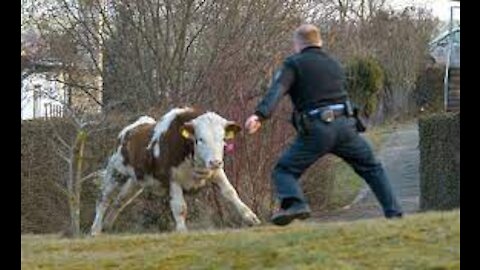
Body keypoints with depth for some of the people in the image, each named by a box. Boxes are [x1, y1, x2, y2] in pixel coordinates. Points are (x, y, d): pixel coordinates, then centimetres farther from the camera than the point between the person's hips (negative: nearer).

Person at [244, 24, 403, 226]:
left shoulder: (294, 64, 5)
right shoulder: (334, 64, 24)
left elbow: (277, 90, -11)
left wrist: (260, 115, -24)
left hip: (316, 130, -4)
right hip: (344, 125, 4)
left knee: (284, 171, 3)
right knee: (371, 168, 21)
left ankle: (295, 203, -24)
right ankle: (393, 212, 16)